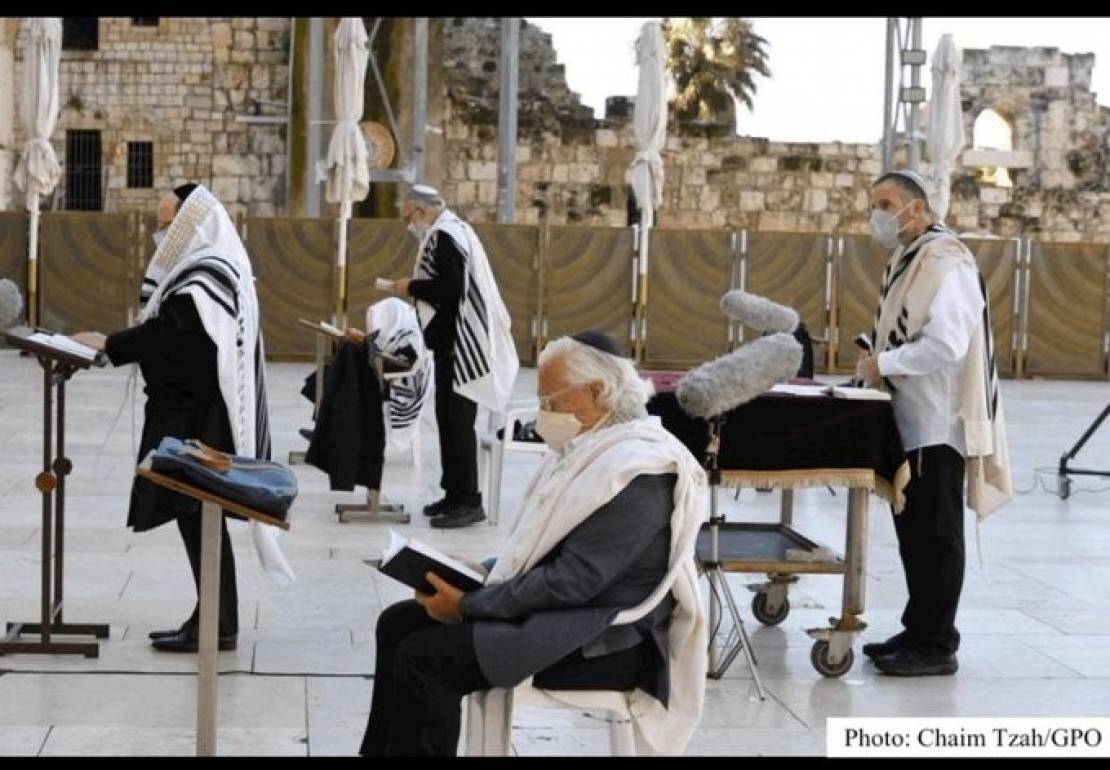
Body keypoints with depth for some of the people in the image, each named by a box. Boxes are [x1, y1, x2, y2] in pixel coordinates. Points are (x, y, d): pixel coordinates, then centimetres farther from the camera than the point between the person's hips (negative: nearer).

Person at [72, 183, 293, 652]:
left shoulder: (206, 278, -16)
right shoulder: (207, 267, 15)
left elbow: (168, 332, -25)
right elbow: (171, 331, 14)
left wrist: (107, 344, -17)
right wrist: (114, 344, 4)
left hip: (202, 415, -10)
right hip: (195, 409, 10)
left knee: (197, 514, -5)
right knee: (197, 512, 11)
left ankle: (217, 626, 0)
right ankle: (213, 617, 16)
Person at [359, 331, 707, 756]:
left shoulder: (635, 473, -22)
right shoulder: (591, 447, 9)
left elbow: (571, 583, -25)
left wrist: (468, 604, -20)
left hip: (600, 640, -10)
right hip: (548, 602, 10)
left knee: (423, 657, -20)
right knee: (399, 623, 7)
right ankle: (382, 749, 15)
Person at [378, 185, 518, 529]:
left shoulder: (445, 236, -15)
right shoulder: (452, 230, 16)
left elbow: (449, 288, -23)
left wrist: (411, 287, -10)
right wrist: (416, 288, 10)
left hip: (460, 345, -10)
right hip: (455, 342, 10)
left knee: (456, 421, -7)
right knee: (449, 419, 14)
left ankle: (468, 501, -3)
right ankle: (455, 492, 20)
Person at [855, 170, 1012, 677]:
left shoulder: (944, 260, -16)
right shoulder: (907, 260, 15)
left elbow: (947, 344, -25)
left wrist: (883, 364, -17)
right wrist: (878, 358, 5)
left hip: (938, 423, -10)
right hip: (911, 421, 10)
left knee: (935, 535, -2)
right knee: (913, 531, 15)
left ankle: (936, 645, 5)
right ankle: (918, 631, 24)